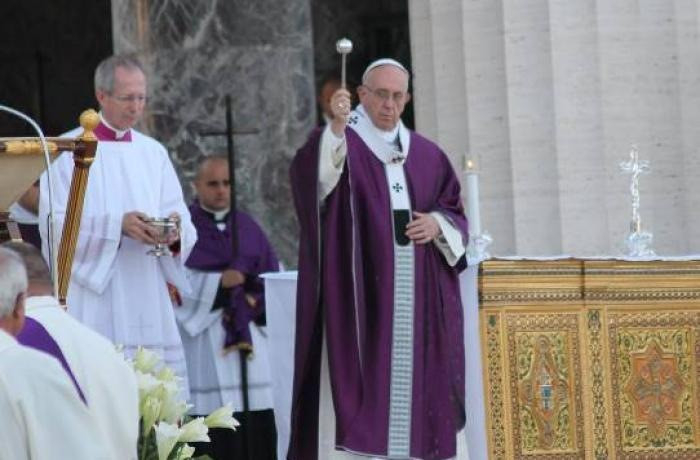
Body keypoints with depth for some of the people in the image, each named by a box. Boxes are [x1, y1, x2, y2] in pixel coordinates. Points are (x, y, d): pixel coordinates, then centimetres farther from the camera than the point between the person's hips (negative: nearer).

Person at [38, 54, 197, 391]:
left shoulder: (153, 153, 15)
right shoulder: (68, 152, 2)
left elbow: (179, 215, 10)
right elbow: (55, 224, -7)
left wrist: (175, 229, -14)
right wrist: (117, 225, -20)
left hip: (147, 299, 4)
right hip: (91, 301, -4)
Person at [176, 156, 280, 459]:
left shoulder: (247, 227, 15)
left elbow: (272, 277, 15)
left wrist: (255, 301, -4)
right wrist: (218, 283, -15)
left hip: (247, 337, 4)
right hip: (202, 337, -4)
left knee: (253, 417, -3)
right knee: (210, 414, -12)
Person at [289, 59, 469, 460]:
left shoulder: (427, 155, 15)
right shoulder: (342, 143, 1)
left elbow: (456, 213, 19)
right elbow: (311, 176, -22)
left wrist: (438, 223, -4)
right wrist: (336, 127, -38)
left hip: (419, 297, 4)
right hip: (362, 291, -4)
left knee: (414, 379, 3)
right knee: (366, 377, -10)